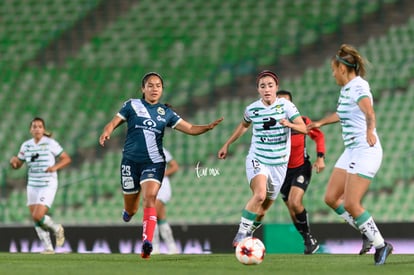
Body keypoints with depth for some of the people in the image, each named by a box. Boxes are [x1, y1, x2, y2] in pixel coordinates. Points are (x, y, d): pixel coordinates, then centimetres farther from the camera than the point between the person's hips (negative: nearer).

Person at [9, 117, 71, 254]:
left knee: (38, 216, -17)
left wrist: (55, 167, -21)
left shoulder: (50, 143, -8)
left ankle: (56, 229, 12)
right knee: (35, 219, 2)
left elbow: (67, 159, -3)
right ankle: (48, 247, 15)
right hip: (32, 186, 5)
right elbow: (17, 165, 14)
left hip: (48, 186, -5)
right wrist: (13, 161, -10)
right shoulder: (26, 146, 6)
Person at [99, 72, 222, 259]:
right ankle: (128, 211, 47)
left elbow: (190, 129, 6)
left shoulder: (166, 113, 9)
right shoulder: (132, 105, 5)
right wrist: (106, 133, -22)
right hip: (131, 161, 0)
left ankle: (147, 243, -32)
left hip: (154, 163, 0)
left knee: (149, 198, -24)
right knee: (130, 210, 7)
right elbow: (114, 123, 1)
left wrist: (209, 127, -11)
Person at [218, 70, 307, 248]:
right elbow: (244, 125, 20)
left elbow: (303, 128, -12)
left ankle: (247, 237, 33)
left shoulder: (286, 106, -7)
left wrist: (289, 124, -32)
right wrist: (227, 144, 24)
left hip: (279, 164, 1)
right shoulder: (252, 109, -2)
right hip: (257, 160, -1)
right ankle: (241, 234, -20)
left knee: (264, 208, 9)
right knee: (260, 194, -29)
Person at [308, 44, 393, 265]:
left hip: (365, 151, -10)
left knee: (350, 204, -14)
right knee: (331, 198, 6)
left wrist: (370, 130, -56)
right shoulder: (346, 88, 13)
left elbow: (369, 112, -37)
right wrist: (320, 123, 48)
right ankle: (368, 234, 18)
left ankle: (381, 245, 0)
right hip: (351, 152, 10)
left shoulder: (358, 87, -16)